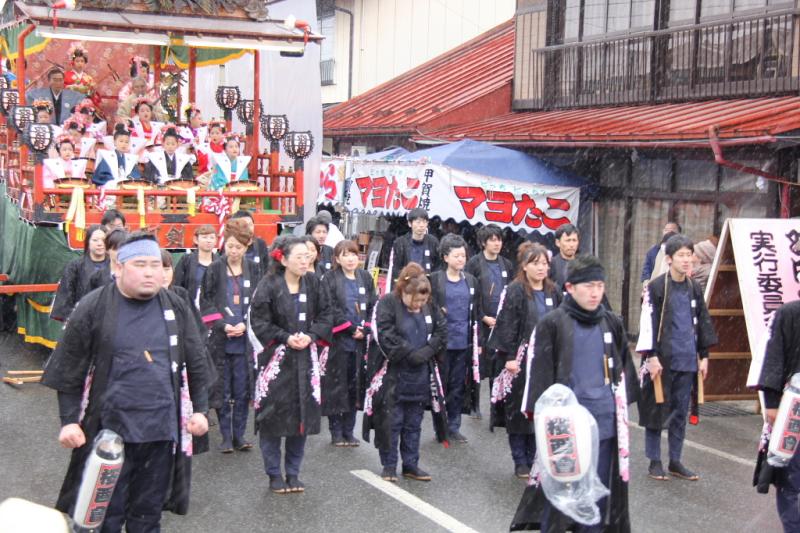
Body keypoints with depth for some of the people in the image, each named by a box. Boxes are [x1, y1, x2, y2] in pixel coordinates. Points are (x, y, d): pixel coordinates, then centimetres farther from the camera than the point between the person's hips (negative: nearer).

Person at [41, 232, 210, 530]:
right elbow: (69, 371, -3)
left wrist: (200, 409, 6)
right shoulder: (93, 308, -5)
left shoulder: (176, 308, 4)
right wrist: (69, 421, -7)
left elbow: (196, 364, 10)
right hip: (109, 431, -2)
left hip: (162, 430, 3)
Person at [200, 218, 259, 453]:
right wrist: (223, 325, -12)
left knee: (242, 389, 2)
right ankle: (226, 436, 11)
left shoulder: (253, 270, 5)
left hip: (245, 338, 1)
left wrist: (245, 324, -9)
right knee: (223, 389, 3)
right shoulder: (214, 269, 1)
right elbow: (206, 302, -1)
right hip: (220, 338, -1)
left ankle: (239, 435, 12)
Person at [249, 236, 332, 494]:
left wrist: (311, 336, -10)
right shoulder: (268, 285, -9)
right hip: (275, 358, -4)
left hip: (305, 358, 4)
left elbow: (325, 316, 6)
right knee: (273, 415, 0)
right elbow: (258, 321, -9)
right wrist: (286, 338, -17)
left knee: (302, 415, 6)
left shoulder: (313, 283, 3)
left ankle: (293, 473, 20)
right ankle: (274, 475, 15)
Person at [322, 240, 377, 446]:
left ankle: (349, 431, 17)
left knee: (355, 385, 8)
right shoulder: (330, 279, -2)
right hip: (338, 340, -4)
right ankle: (336, 432, 9)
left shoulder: (365, 278, 12)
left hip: (360, 341, 4)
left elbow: (373, 306, 7)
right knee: (336, 386, 0)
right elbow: (331, 309, -11)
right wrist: (351, 328, -14)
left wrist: (365, 329, -7)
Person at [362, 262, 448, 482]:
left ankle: (411, 465, 23)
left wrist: (425, 352, -11)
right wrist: (412, 354, -17)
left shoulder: (429, 306, 3)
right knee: (391, 422, 3)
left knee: (413, 423, 13)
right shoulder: (387, 304, -13)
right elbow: (386, 338, -20)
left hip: (420, 377, 5)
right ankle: (389, 466, 15)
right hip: (392, 376, -5)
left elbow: (441, 332, 4)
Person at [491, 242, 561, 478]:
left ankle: (534, 460, 17)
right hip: (521, 360, -5)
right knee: (518, 411, 1)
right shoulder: (515, 291, -7)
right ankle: (520, 463, 11)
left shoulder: (553, 292, 9)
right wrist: (510, 357, -15)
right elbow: (506, 326, -10)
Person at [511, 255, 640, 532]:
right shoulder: (551, 324, -7)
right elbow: (538, 374, -7)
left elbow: (623, 370, 16)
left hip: (605, 425, 4)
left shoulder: (612, 323, 8)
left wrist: (621, 409, 14)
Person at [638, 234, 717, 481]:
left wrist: (704, 356, 12)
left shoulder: (694, 289, 9)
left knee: (681, 412, 11)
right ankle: (654, 461, 15)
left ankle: (675, 461, 22)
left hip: (687, 361, 5)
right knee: (657, 411, 4)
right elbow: (648, 323, -9)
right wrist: (652, 356, -13)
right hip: (662, 360, -5)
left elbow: (703, 322, 14)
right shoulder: (656, 287, -8)